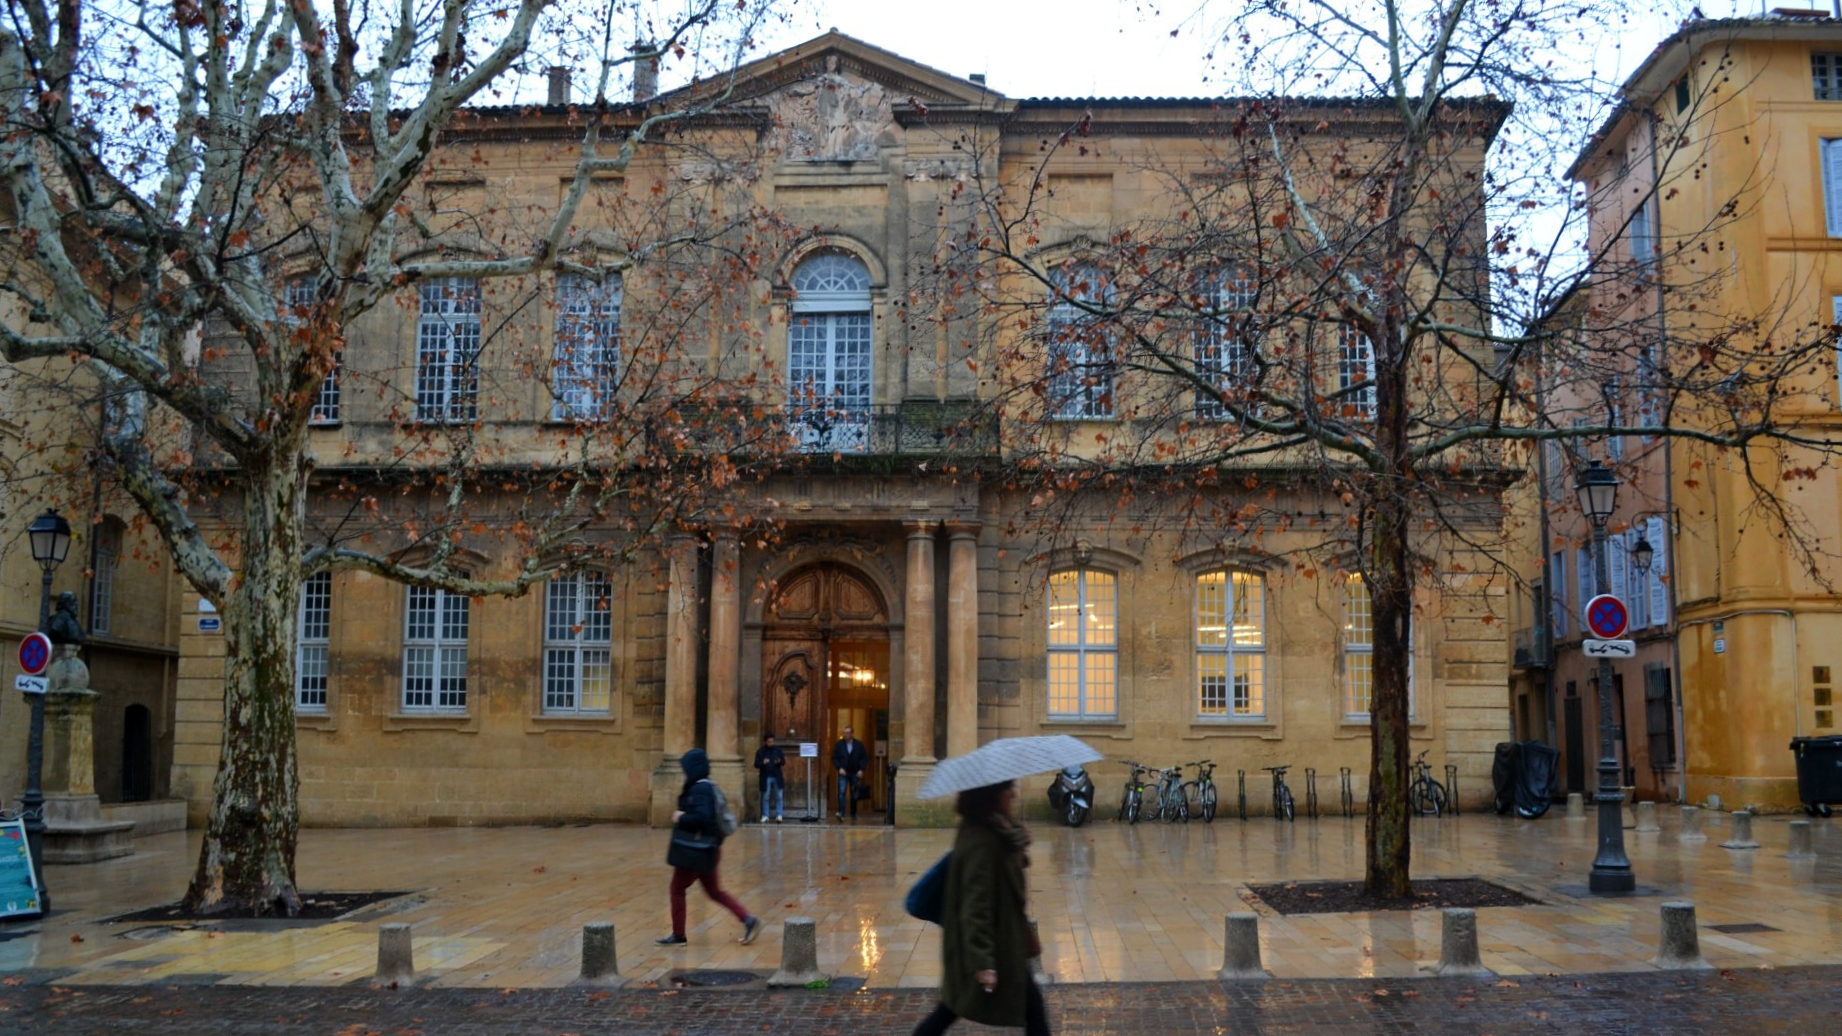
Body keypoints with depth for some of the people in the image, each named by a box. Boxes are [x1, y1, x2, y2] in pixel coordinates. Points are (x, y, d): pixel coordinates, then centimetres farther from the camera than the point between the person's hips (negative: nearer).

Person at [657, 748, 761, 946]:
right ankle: (748, 920, 5)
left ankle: (678, 935, 15)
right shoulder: (707, 786, 12)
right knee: (714, 891, 13)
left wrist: (681, 819, -16)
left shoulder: (700, 789, -19)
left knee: (677, 889, 5)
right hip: (703, 849, 10)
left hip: (695, 851, -10)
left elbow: (702, 817, -30)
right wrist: (684, 816, 9)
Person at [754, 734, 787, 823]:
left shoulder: (778, 750, 5)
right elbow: (756, 765, -2)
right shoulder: (760, 752, 1)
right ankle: (765, 816, 11)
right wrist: (763, 763, -23)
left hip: (777, 777, 1)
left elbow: (784, 762, 6)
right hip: (766, 777, -1)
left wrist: (779, 762, -17)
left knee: (779, 796, -2)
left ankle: (779, 815, 2)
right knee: (766, 797, 5)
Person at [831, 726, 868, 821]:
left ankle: (853, 814, 18)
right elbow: (834, 758, 5)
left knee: (854, 795, 6)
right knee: (842, 792, -16)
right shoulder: (839, 744, 4)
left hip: (855, 773, 1)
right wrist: (839, 768, -9)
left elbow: (865, 758, 6)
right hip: (843, 773, -1)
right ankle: (841, 813, -22)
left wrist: (861, 770, -6)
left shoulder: (859, 744, 4)